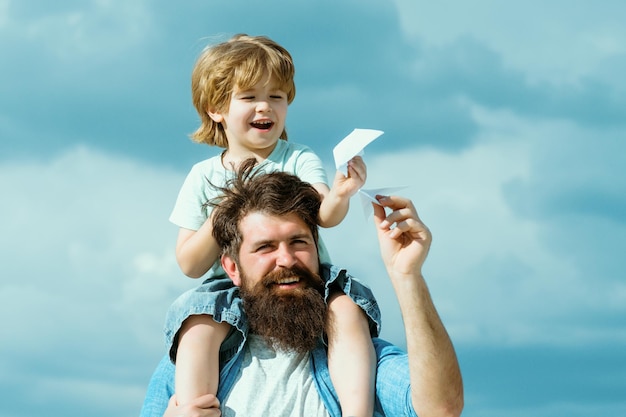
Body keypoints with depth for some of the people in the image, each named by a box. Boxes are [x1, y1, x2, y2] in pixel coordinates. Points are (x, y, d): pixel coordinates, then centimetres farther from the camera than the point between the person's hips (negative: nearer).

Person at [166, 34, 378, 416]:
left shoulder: (299, 159, 3)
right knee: (198, 327, -29)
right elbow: (190, 265, 1)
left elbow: (325, 215, -17)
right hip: (232, 287, 1)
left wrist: (340, 195, -42)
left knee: (347, 309, -29)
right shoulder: (204, 178, 5)